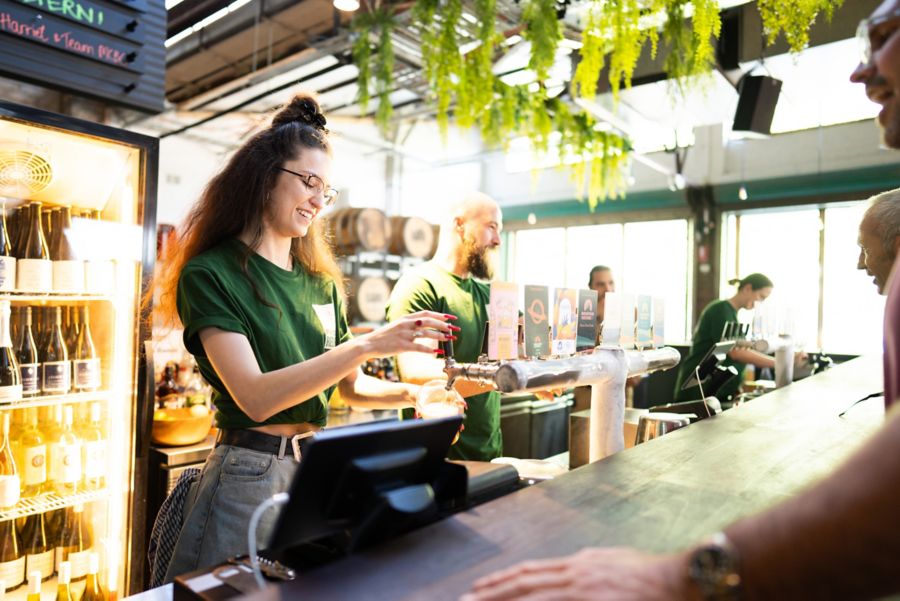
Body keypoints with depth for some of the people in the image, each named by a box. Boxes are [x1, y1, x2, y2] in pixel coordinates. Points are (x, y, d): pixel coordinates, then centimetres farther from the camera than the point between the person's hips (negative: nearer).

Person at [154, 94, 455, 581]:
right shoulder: (207, 275, -11)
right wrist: (368, 346, -29)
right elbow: (254, 396, -23)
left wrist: (410, 394, -7)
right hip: (249, 476, -6)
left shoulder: (320, 282, 8)